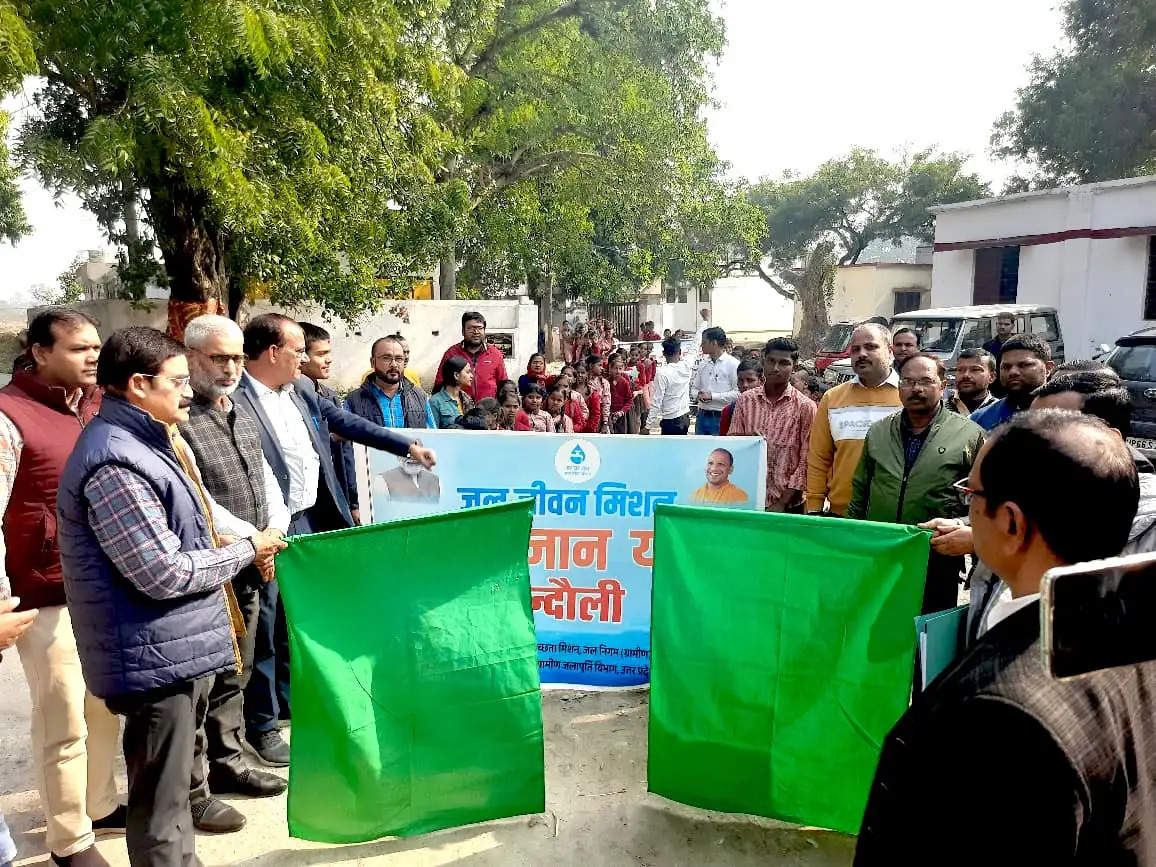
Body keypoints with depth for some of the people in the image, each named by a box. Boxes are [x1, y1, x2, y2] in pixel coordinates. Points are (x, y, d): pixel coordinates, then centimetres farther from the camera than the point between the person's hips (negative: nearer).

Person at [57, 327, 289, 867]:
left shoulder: (140, 442, 12)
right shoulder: (115, 462, -21)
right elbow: (166, 574, -23)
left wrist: (229, 543, 7)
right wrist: (247, 550, -10)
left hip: (176, 649, 10)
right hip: (158, 657, -10)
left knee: (171, 787, 24)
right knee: (160, 803, 4)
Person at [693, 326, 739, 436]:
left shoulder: (732, 363, -7)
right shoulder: (703, 364, 11)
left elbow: (737, 393, -14)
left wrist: (712, 396, -15)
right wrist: (698, 395, -5)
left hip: (721, 417, -6)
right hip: (702, 416, 6)